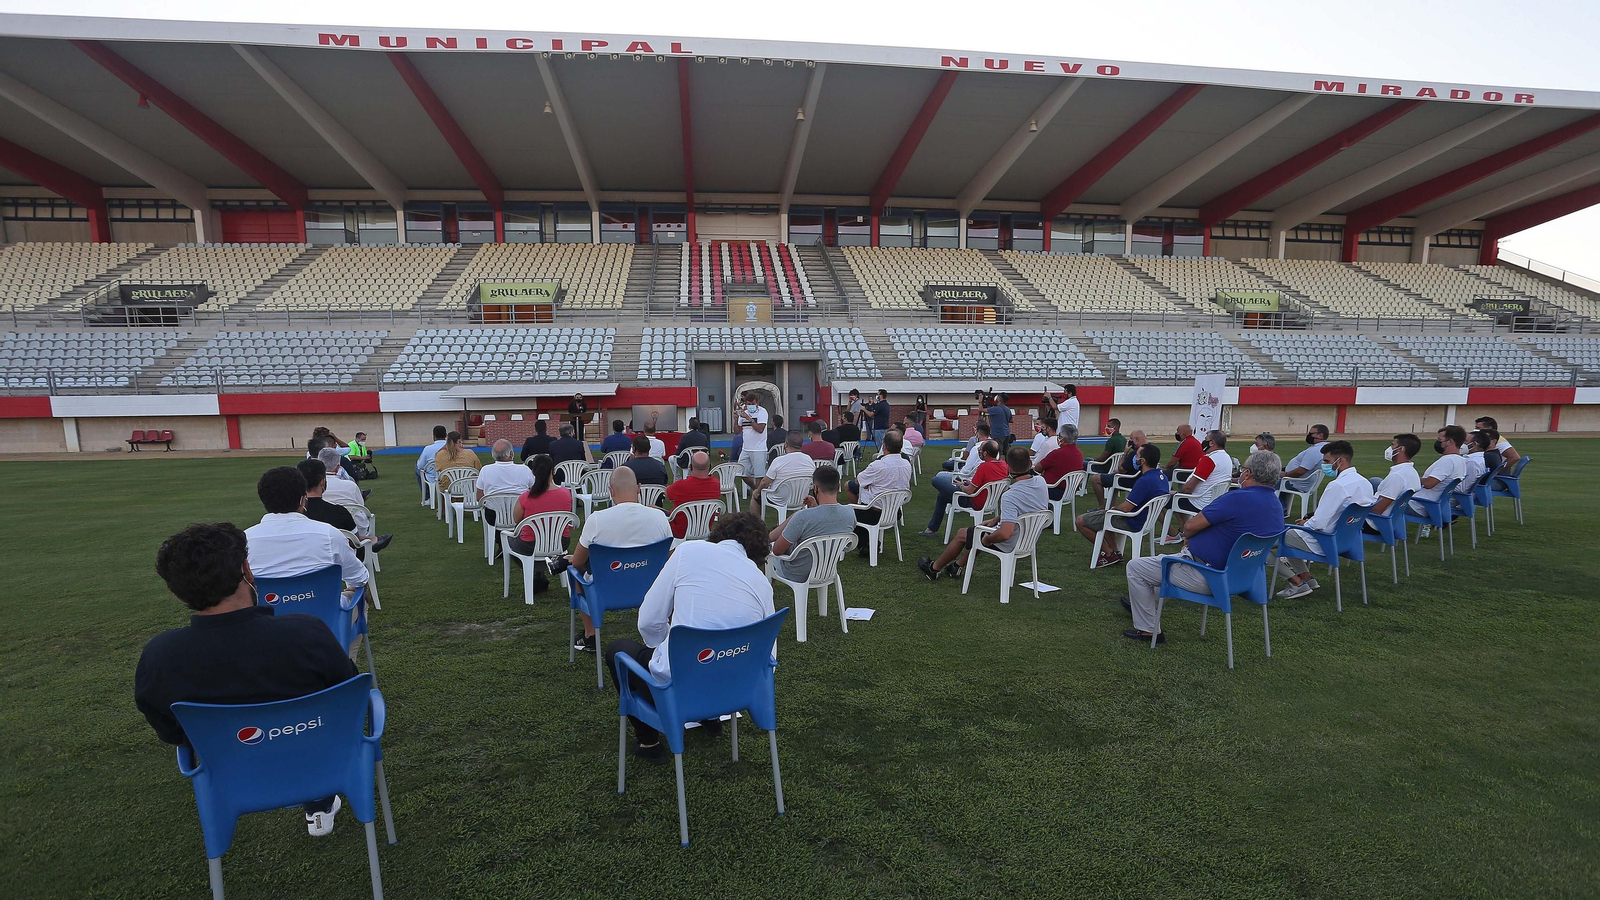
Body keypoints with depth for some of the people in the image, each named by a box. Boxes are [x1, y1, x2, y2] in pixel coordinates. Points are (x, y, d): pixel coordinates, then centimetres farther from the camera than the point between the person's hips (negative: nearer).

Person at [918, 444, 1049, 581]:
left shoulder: (1010, 497, -34)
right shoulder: (1041, 482, -8)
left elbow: (1005, 534, -39)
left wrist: (987, 539, -19)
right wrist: (997, 519, 8)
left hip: (1009, 545, -8)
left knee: (962, 534, 15)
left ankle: (934, 569, 37)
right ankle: (957, 566, 43)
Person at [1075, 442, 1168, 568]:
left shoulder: (1145, 481, -30)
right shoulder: (1162, 475, -1)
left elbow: (1125, 508, -27)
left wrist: (1112, 508, -5)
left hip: (1132, 523, -10)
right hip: (1146, 519, 10)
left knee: (1080, 521, -5)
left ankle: (1109, 554, 2)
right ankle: (1116, 551, 21)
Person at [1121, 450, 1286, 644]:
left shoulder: (1238, 499, -27)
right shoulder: (1277, 507, 2)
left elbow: (1190, 527, -20)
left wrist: (1187, 533, 4)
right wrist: (1193, 538, 7)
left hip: (1205, 577, -10)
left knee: (1135, 567, 2)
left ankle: (1148, 629, 12)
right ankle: (1146, 605, 47)